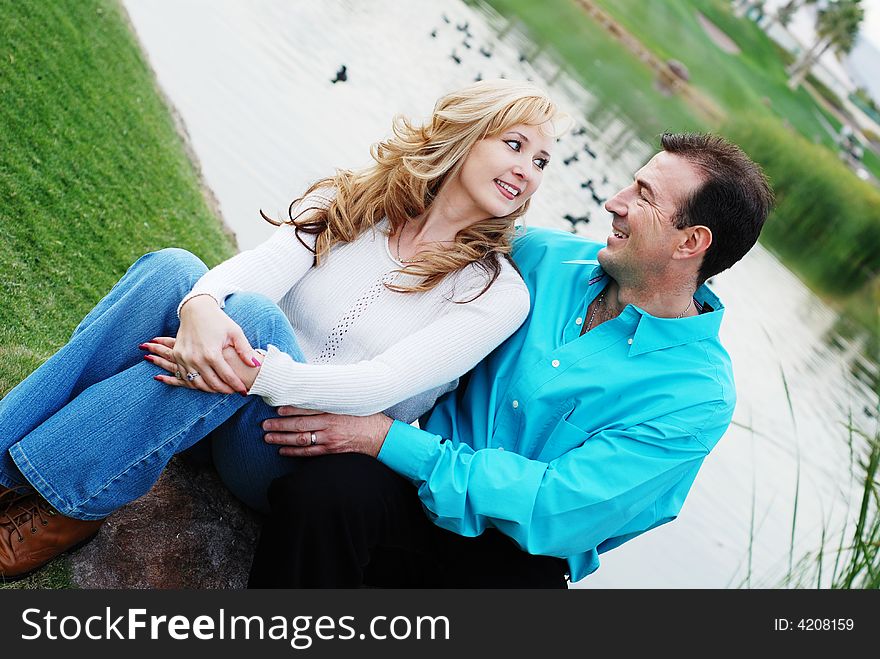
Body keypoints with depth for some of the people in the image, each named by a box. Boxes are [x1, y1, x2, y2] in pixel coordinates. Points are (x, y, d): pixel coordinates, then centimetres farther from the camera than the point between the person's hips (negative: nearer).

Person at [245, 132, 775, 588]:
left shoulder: (699, 399, -12)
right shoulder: (547, 257, 3)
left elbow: (553, 508, -19)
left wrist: (387, 437, -21)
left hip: (519, 558, -3)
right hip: (429, 487, 3)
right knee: (328, 487, -30)